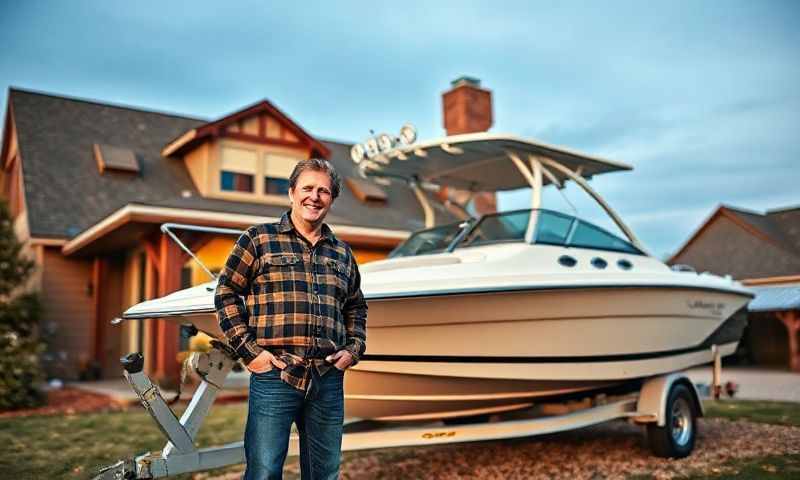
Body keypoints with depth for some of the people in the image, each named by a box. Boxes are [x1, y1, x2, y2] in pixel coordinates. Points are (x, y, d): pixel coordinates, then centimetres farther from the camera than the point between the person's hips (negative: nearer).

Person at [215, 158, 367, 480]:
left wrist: (354, 349, 10)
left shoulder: (342, 253, 16)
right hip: (273, 375, -4)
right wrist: (248, 350, -6)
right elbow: (226, 293, 2)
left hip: (329, 380, 5)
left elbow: (356, 307, 25)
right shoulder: (258, 239, 3)